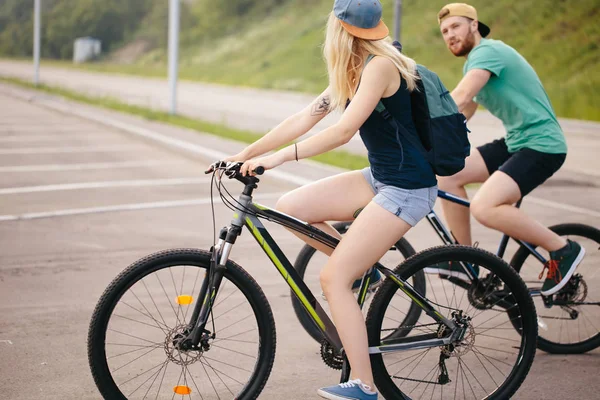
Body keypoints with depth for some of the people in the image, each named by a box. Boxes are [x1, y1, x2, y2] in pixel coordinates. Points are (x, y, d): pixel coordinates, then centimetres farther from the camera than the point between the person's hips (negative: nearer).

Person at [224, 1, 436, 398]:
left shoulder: (380, 65, -18)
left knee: (334, 277, -14)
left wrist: (278, 157, -29)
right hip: (378, 178, 9)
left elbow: (344, 131, -27)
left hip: (407, 188, -9)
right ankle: (363, 263, 14)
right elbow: (303, 119, 9)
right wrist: (245, 154, 4)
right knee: (289, 207, 0)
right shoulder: (351, 72, 10)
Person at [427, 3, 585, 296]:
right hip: (513, 142, 10)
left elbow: (459, 99, -28)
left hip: (541, 145, -10)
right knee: (448, 173, -1)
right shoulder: (473, 63, 17)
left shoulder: (488, 51, -14)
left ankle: (562, 249, -9)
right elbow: (463, 113, 21)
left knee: (483, 207, -26)